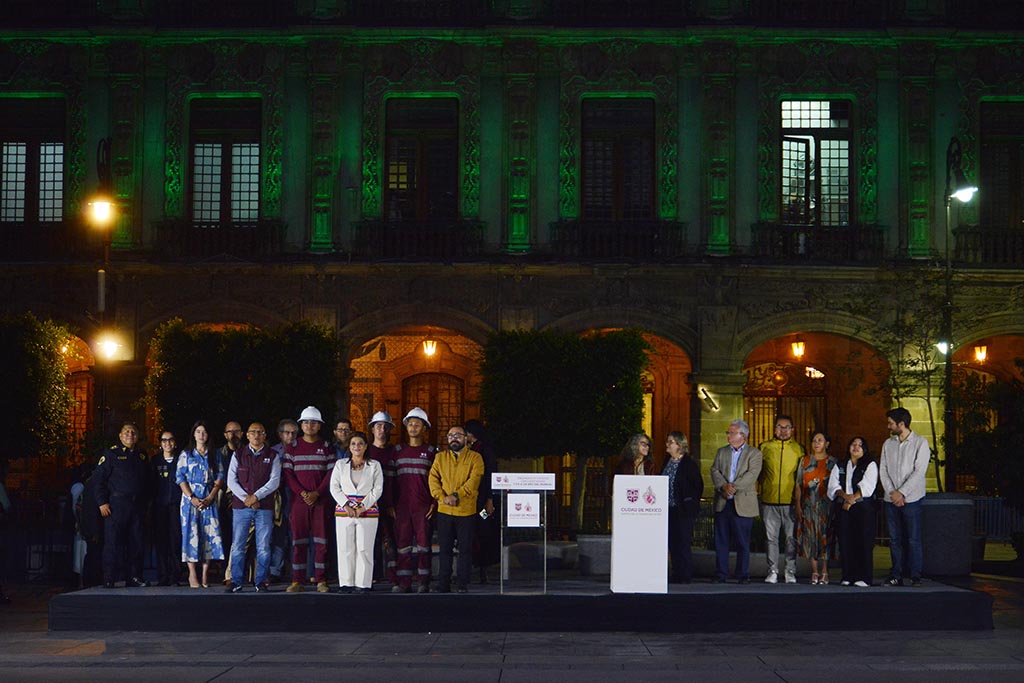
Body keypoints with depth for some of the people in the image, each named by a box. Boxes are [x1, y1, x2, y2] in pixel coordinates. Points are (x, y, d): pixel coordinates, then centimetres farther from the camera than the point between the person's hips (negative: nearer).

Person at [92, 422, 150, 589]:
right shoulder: (111, 454, 1)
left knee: (136, 542, 5)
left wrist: (144, 504, 13)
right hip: (116, 504, -5)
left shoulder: (142, 456, 16)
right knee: (113, 542, -6)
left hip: (137, 506, 5)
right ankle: (109, 579, -2)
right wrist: (102, 502, -10)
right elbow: (98, 479, -3)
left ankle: (134, 577, 11)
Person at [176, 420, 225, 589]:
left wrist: (210, 497, -8)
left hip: (209, 499, 2)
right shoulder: (186, 454, 8)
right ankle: (192, 575, -4)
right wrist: (192, 498, -11)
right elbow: (180, 477, 0)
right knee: (191, 533, -6)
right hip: (190, 498, -1)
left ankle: (205, 574, -1)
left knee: (210, 534, -5)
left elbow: (220, 477, 6)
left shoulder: (215, 455, 12)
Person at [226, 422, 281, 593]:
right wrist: (246, 498, -9)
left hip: (264, 507, 0)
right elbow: (231, 481, 3)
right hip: (240, 506, 0)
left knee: (263, 547, 0)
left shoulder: (272, 456, 8)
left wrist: (256, 496, -12)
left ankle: (261, 582, 6)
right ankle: (236, 582, 4)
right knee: (238, 546, -1)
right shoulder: (238, 455, 9)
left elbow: (275, 481, -2)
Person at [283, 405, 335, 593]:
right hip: (298, 499, 0)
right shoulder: (293, 447, 9)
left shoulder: (326, 447, 8)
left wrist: (317, 493, -10)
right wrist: (302, 493, -11)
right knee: (298, 540, -1)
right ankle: (298, 581, 2)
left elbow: (331, 473, 3)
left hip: (320, 500, 0)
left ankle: (321, 580, 3)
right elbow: (288, 473, 2)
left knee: (321, 540, -1)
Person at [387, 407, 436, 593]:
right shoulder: (398, 452, 11)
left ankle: (424, 582, 2)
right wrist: (390, 504, 3)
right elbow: (389, 480, 10)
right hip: (401, 506, 2)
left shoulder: (430, 452, 6)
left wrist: (434, 503, -4)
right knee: (402, 541, 2)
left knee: (423, 541, -3)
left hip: (423, 506, -2)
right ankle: (404, 582, 5)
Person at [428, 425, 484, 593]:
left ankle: (462, 584, 9)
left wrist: (457, 495, -20)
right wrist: (442, 497, -13)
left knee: (465, 549, 2)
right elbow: (433, 479, 3)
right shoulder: (440, 457, 12)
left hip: (467, 510, -2)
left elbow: (474, 480, -10)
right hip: (444, 511, 2)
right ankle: (443, 585, 11)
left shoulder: (475, 458, 4)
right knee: (445, 549, 6)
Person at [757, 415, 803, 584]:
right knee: (771, 537, 3)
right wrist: (763, 487, 8)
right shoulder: (765, 447, 8)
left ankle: (791, 572, 6)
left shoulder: (798, 449, 8)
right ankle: (772, 572, 8)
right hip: (769, 500, 1)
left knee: (791, 538, -1)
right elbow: (757, 471, 17)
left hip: (791, 501, -1)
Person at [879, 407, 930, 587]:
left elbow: (919, 471, -10)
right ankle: (896, 576, 10)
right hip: (891, 499, 4)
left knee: (913, 539, -3)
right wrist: (892, 492, -8)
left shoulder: (920, 443, -2)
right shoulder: (888, 444, 12)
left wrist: (902, 493, -14)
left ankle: (915, 577, 2)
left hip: (911, 498, -4)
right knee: (894, 540, 6)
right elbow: (883, 470, 7)